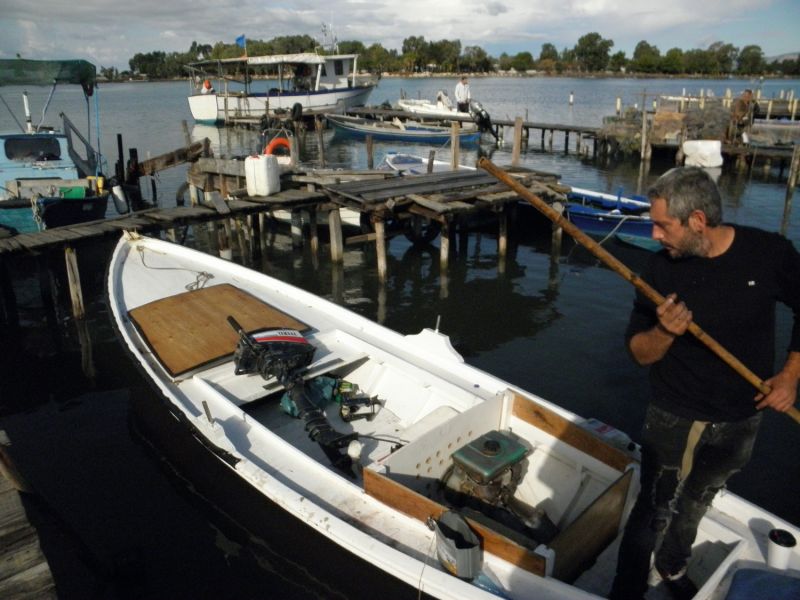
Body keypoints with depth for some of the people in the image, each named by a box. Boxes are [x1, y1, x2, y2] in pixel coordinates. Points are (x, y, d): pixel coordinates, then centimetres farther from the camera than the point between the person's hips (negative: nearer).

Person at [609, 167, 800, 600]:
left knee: (695, 504, 23)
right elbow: (639, 353, -10)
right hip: (674, 417, -2)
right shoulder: (663, 266, -15)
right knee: (655, 511, 2)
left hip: (740, 422, 2)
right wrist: (664, 331, -30)